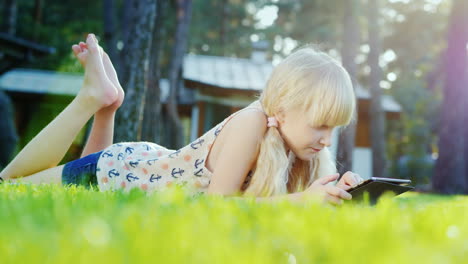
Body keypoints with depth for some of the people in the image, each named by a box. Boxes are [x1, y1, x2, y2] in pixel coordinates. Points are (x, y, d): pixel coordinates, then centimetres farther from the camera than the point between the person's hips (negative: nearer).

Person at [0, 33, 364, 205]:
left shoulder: (291, 133, -13)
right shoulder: (252, 123, -35)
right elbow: (218, 200, -36)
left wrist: (336, 189, -30)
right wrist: (301, 198, -40)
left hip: (153, 162, 7)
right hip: (116, 171, -7)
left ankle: (105, 103, 30)